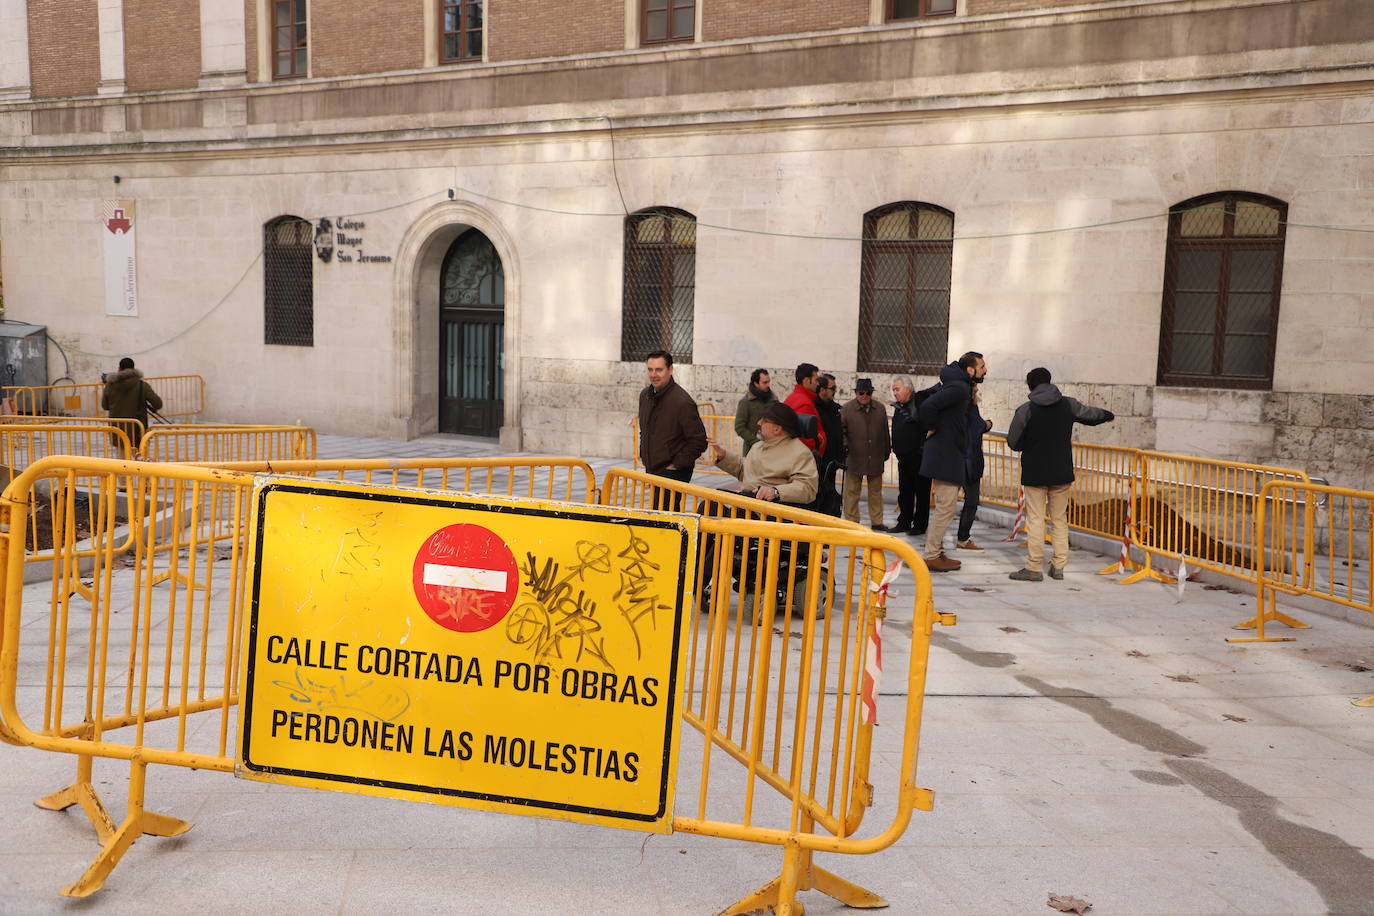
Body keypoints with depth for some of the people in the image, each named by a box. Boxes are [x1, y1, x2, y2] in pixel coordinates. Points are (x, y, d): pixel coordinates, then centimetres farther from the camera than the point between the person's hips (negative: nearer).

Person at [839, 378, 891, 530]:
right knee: (852, 492, 3)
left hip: (875, 459, 3)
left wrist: (886, 451, 17)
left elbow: (885, 433, 15)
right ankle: (852, 522, 12)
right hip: (854, 459, -3)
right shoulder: (846, 409, -3)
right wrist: (844, 448, -14)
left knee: (875, 491, 11)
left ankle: (877, 521, 21)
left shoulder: (880, 409, 9)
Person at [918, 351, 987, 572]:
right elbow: (928, 406, -30)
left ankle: (937, 553, 22)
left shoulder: (961, 386, 14)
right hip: (945, 456, -11)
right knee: (945, 507, -6)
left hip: (950, 455, 11)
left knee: (943, 506, 15)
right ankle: (931, 556, -1)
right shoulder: (959, 388, -18)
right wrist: (933, 428, -15)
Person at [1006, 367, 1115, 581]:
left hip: (1034, 473, -4)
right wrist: (1108, 415, 43)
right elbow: (1091, 414, 20)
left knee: (1035, 519, 0)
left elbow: (1013, 443, -6)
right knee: (1060, 519, 13)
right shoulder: (1068, 405, 0)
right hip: (1062, 473, 4)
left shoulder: (1025, 410, -11)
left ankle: (1033, 568, 0)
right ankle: (1058, 566, 16)